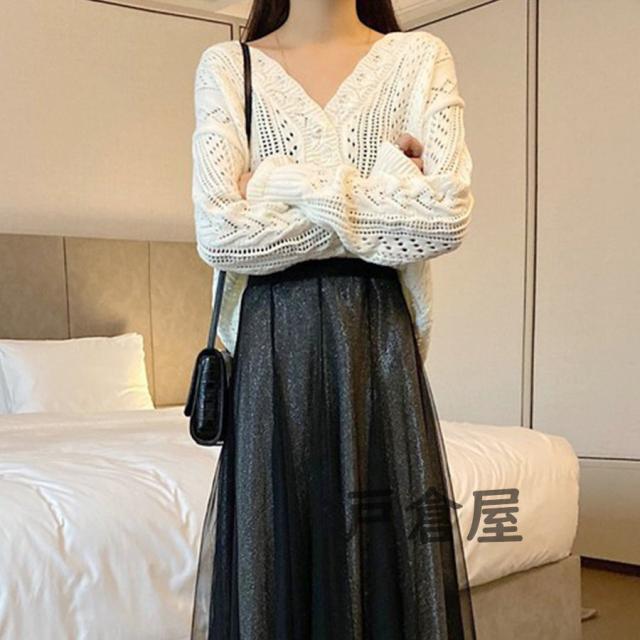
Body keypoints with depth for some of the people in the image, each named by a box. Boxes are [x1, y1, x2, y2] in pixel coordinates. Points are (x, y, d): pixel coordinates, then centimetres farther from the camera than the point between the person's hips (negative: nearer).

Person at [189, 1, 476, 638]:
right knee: (274, 567, 6)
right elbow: (220, 232, -9)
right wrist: (387, 181, -6)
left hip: (380, 341, 1)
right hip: (273, 343, 0)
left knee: (390, 559, 5)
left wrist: (287, 187, -7)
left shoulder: (421, 57, 6)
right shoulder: (226, 65, 5)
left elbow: (448, 216, -9)